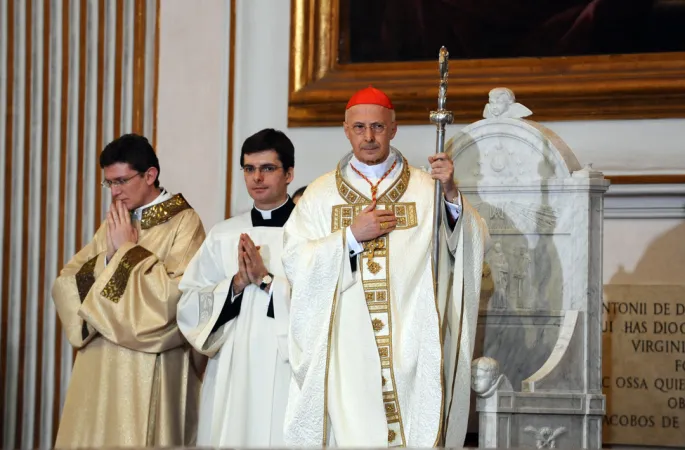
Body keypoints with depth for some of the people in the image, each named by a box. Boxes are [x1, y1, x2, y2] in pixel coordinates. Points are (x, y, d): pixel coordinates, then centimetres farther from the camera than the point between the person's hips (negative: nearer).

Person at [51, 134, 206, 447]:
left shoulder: (184, 222, -7)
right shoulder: (115, 224, 13)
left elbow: (175, 293, -21)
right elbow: (64, 285, 9)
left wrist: (128, 250, -11)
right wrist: (107, 257, -8)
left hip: (149, 368, -6)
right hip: (99, 364, 6)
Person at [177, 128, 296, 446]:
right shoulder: (222, 236, 10)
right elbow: (190, 306, 4)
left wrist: (266, 281, -16)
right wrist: (236, 284, -10)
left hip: (288, 373, -3)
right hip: (230, 374, 3)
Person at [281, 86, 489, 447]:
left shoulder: (425, 189, 7)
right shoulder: (321, 194, 10)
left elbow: (472, 245, -3)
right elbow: (295, 262, 2)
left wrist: (451, 194, -19)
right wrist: (352, 235, -8)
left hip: (411, 346, 0)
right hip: (347, 347, 0)